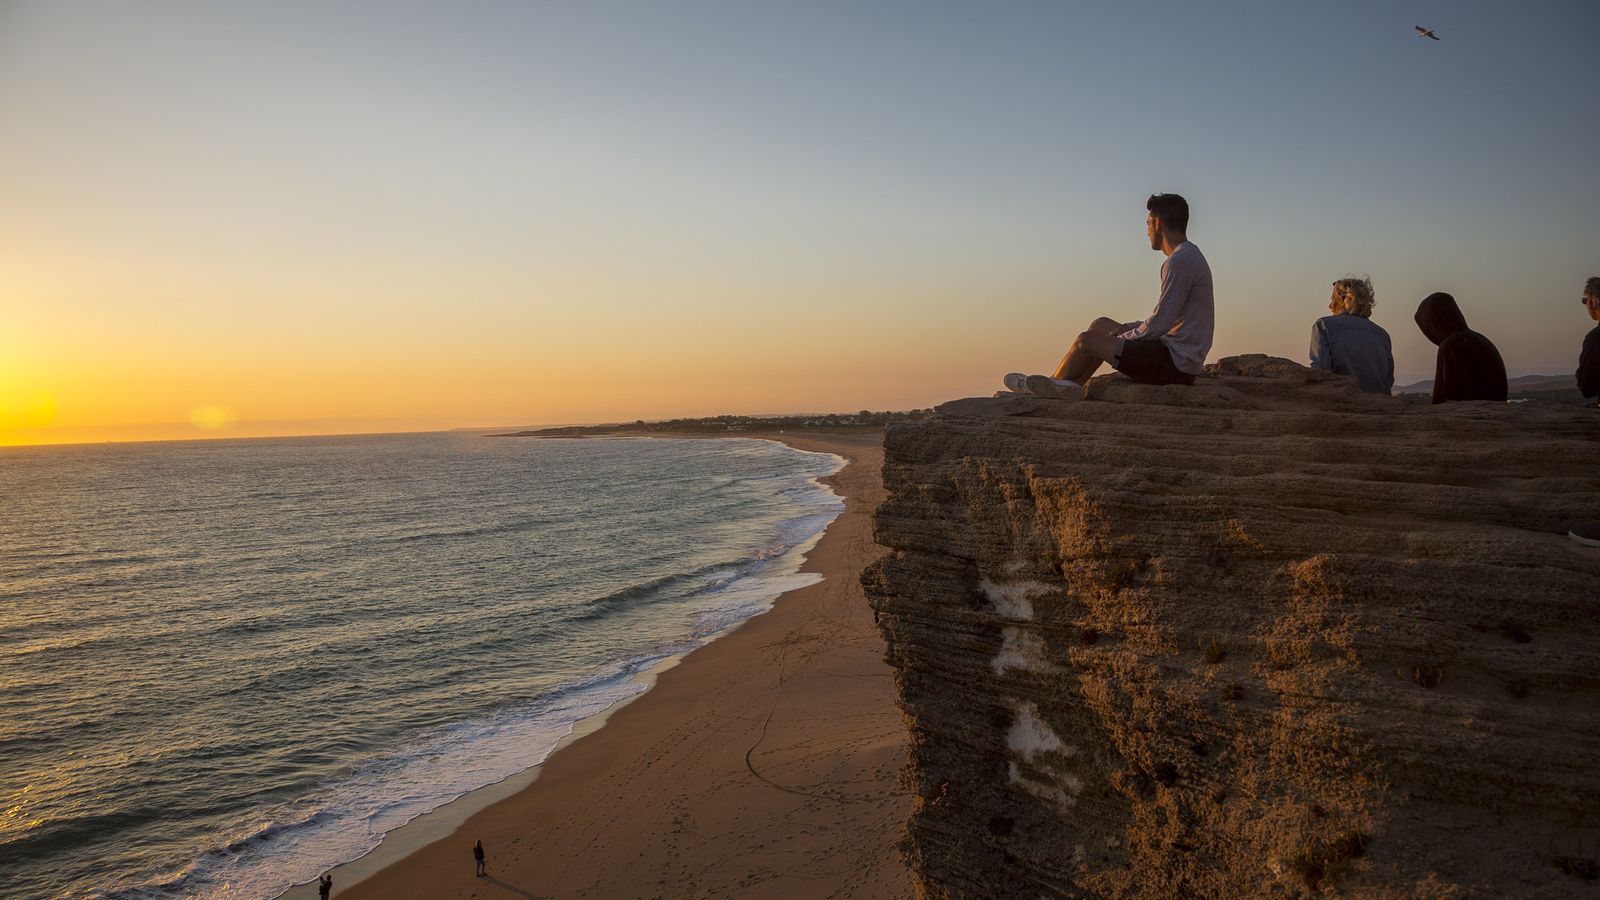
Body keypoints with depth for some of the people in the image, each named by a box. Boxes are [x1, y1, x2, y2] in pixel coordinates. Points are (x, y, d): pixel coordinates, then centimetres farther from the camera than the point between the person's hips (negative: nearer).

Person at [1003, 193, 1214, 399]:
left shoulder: (1180, 261, -17)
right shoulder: (1191, 257, 17)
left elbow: (1159, 324, -19)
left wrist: (1123, 338, -4)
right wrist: (1126, 329, 13)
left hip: (1176, 363, -10)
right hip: (1181, 358, 10)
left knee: (1087, 339, -5)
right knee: (1101, 325, 17)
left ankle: (1055, 382, 19)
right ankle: (1071, 384, 10)